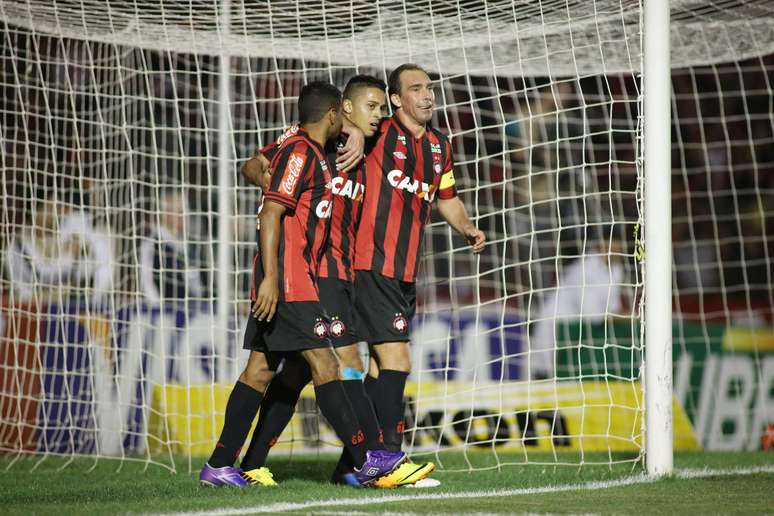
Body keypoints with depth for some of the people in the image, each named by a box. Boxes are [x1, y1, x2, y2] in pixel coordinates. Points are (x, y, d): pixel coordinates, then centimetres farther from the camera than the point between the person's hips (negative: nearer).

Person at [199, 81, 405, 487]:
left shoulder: (310, 154, 18)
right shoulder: (300, 153, -11)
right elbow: (271, 213, -17)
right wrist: (271, 278, -23)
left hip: (295, 278, 10)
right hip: (287, 280, -10)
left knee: (260, 369, 7)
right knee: (323, 364, -10)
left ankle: (220, 466, 6)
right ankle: (364, 460, -11)